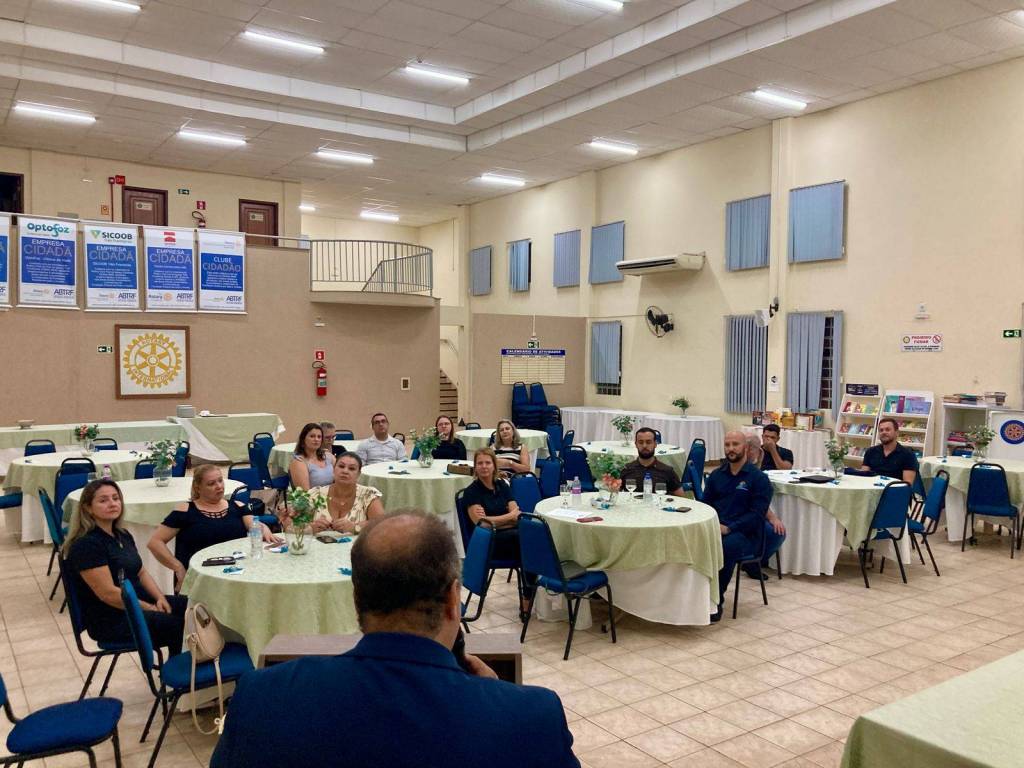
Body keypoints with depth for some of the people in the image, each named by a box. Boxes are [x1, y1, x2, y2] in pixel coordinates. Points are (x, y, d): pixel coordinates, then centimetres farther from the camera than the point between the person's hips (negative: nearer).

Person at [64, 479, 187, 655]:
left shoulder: (123, 535, 10)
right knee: (178, 627, -23)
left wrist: (160, 598, -3)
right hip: (110, 621, -9)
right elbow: (108, 593, -21)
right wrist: (151, 609, -17)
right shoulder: (86, 545, -17)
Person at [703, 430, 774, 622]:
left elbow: (756, 514, -8)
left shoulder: (758, 478, 1)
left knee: (725, 547, -37)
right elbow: (704, 504, 17)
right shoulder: (716, 475, 17)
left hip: (744, 534, -4)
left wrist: (728, 528, -19)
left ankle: (716, 599, -20)